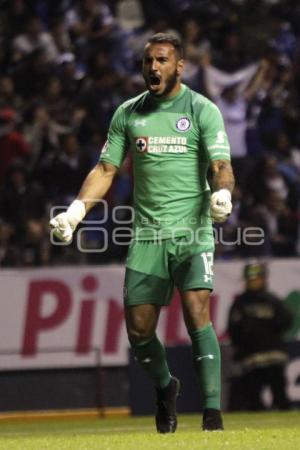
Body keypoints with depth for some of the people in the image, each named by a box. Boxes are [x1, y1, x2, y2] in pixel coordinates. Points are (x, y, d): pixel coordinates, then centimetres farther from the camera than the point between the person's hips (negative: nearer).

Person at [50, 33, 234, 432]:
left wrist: (222, 195, -34)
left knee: (197, 315, -19)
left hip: (192, 233, -4)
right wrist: (76, 210, -1)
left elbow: (221, 165, -11)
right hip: (146, 234, 4)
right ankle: (165, 388, 31)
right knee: (139, 330, 1)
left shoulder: (203, 110, -2)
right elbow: (106, 170, 13)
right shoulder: (127, 114, 10)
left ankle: (213, 414, -17)